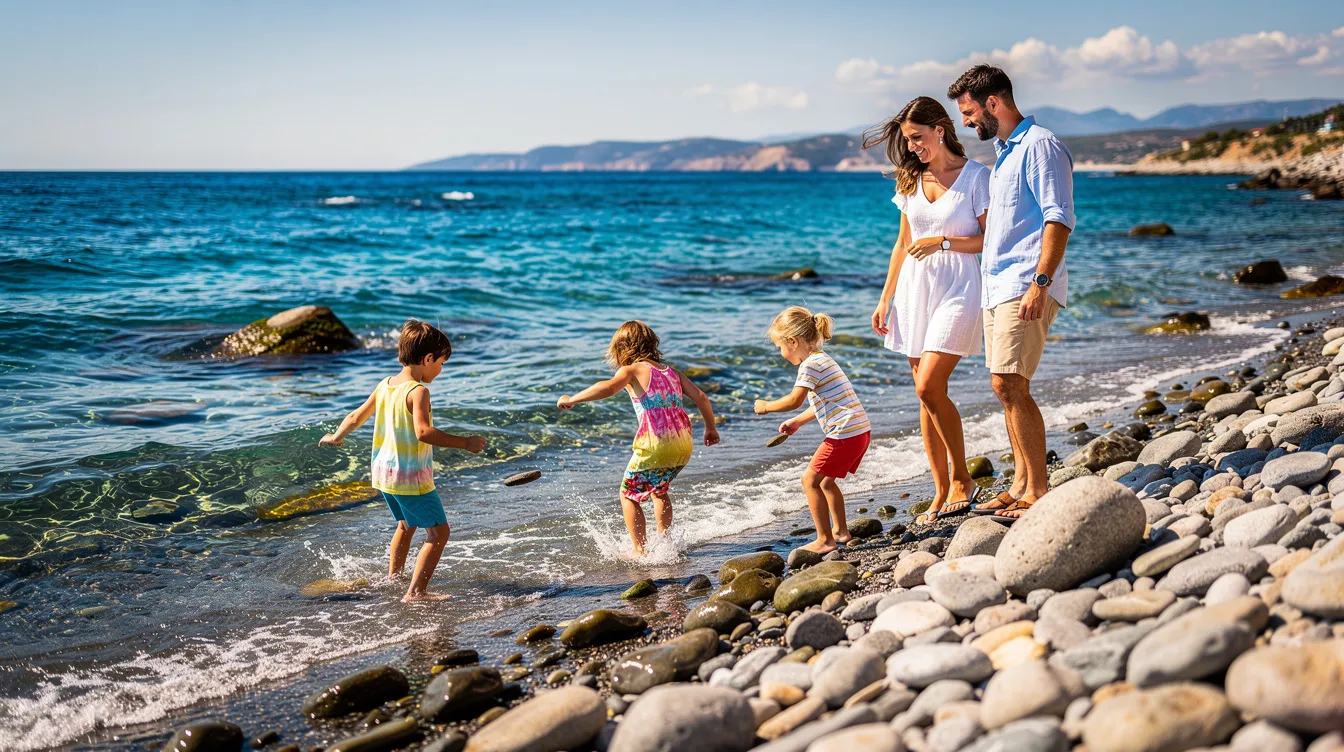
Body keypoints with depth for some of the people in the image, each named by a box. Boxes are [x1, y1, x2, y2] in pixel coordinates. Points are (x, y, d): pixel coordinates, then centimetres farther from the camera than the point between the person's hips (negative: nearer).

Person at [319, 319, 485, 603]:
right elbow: (424, 432, -33)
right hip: (412, 477, -9)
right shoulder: (418, 391, -19)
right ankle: (416, 593, -7)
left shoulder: (384, 385, 6)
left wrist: (336, 437, 35)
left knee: (406, 524, 30)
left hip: (383, 471, 9)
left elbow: (356, 417, 17)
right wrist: (465, 443, -28)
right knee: (438, 533, -1)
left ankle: (392, 578, 42)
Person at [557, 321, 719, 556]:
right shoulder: (672, 372, 18)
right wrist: (711, 428, 25)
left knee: (629, 495, 13)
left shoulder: (631, 370, 1)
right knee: (659, 489, 32)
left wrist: (572, 399, -12)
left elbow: (608, 387, -20)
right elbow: (701, 398, 11)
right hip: (684, 443, 7)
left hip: (655, 444, -6)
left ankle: (639, 551, 8)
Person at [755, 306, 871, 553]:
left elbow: (794, 401, -17)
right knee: (826, 480, 23)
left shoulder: (810, 365, -12)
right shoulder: (823, 360, 20)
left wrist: (766, 406, -2)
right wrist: (797, 421, 30)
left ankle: (825, 540, -3)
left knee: (810, 480, -3)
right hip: (861, 430, 10)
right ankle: (840, 531, 30)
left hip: (845, 433, -10)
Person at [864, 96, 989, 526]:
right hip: (915, 288, 6)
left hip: (957, 289, -6)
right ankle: (942, 494, 11)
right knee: (926, 394, 4)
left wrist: (943, 241, -15)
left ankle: (962, 480, 0)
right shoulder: (911, 180, 12)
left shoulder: (976, 176, -4)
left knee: (929, 386, -17)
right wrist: (885, 298, 15)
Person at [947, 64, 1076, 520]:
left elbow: (1059, 219, -17)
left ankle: (1038, 493, -12)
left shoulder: (1039, 145, -9)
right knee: (1007, 388, 11)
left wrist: (1040, 281, -25)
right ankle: (1021, 485, 18)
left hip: (1025, 287, -10)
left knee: (1009, 384, -16)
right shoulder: (1003, 152, 21)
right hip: (997, 288, 10)